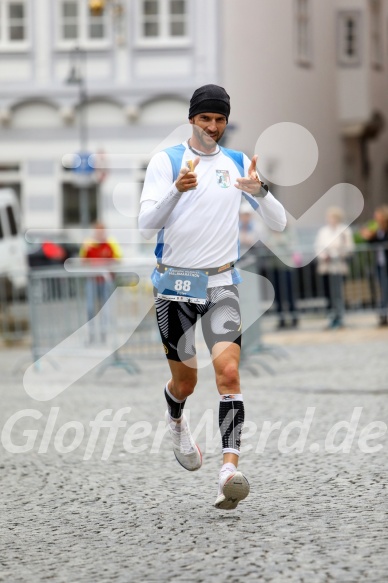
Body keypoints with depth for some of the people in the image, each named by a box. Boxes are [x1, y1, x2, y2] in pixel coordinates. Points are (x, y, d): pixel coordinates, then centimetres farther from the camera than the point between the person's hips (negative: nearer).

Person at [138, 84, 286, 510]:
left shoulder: (238, 163, 7)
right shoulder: (166, 160, -1)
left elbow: (278, 223, 4)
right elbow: (146, 225, -11)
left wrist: (258, 191, -16)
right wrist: (177, 189, -27)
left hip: (221, 283, 1)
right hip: (175, 283, -1)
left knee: (228, 370, -18)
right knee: (185, 379, 8)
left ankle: (230, 468, -26)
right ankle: (175, 422, 44)